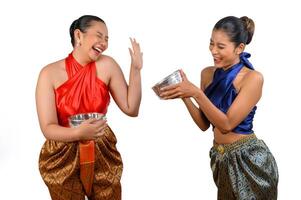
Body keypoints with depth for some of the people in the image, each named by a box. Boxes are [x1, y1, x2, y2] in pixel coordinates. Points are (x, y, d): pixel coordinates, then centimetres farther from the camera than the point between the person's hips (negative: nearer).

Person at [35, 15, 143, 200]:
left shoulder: (107, 65, -7)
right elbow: (48, 129, -15)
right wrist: (78, 133, -33)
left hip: (103, 155, 2)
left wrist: (135, 70, -14)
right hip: (62, 159, -2)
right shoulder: (50, 73, -11)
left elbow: (131, 109, -6)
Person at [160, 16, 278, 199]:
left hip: (249, 159, -6)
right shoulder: (208, 74, 0)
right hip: (220, 157, 6)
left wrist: (196, 93, -26)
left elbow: (226, 124, -21)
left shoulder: (253, 78, -17)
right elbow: (204, 124, 1)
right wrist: (184, 96, -12)